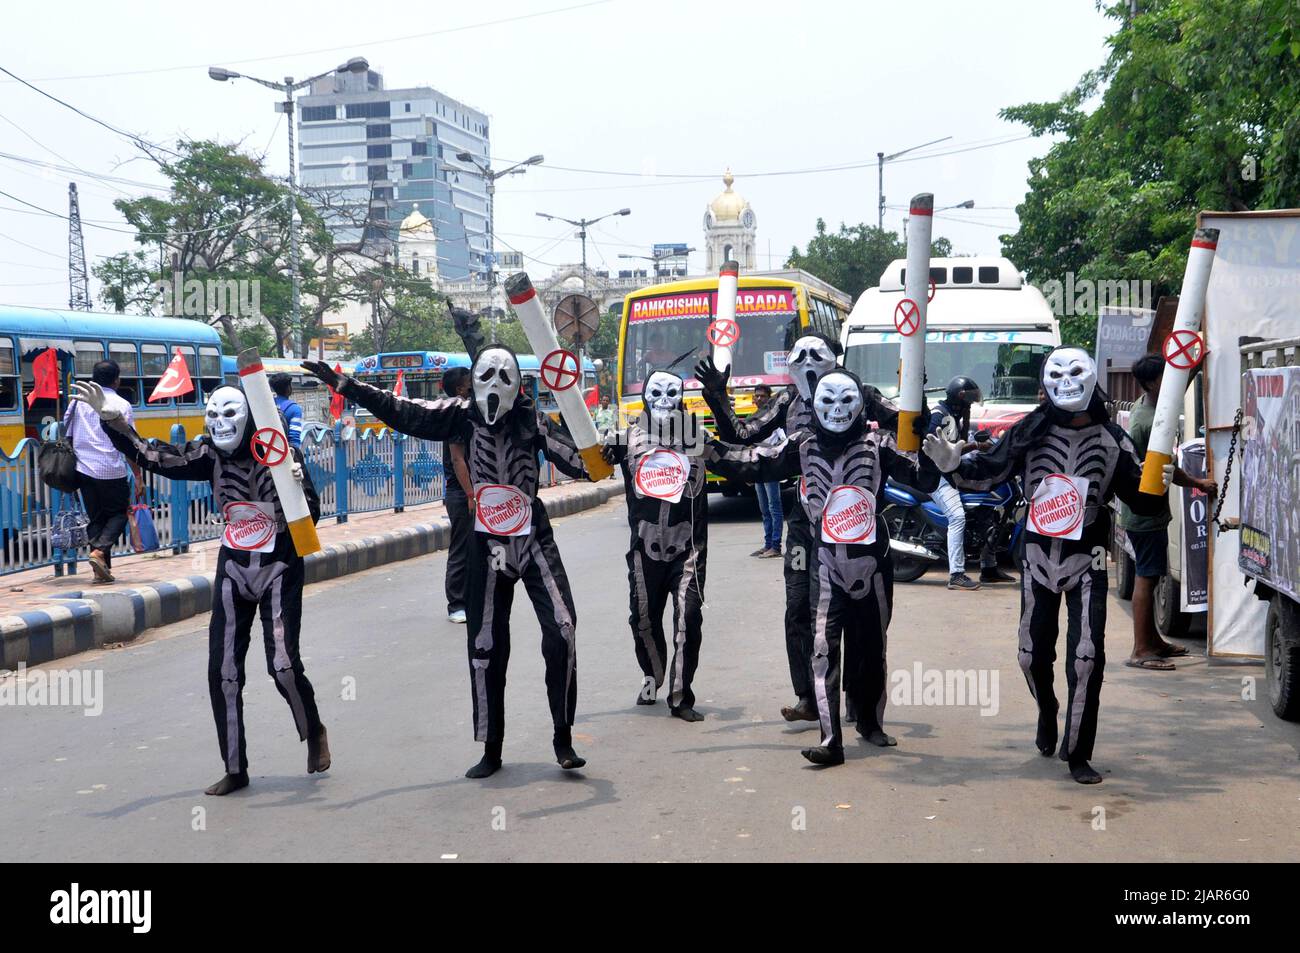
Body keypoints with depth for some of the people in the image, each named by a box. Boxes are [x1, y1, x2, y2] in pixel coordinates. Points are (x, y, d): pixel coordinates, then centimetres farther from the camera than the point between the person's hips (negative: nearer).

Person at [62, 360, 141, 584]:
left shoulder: (78, 401, 8)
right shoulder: (121, 405, -4)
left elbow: (67, 436, 10)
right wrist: (138, 477, -3)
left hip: (83, 469, 4)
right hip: (111, 471, -4)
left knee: (95, 517, 13)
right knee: (119, 513, 12)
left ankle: (102, 570, 8)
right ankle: (99, 551, -11)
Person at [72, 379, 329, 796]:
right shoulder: (210, 454, -2)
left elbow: (310, 514, -11)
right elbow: (156, 458, -7)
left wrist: (296, 487, -31)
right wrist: (113, 421, -16)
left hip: (280, 569, -4)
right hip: (234, 568, 4)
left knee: (283, 664, -14)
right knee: (223, 671, 1)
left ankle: (314, 733, 17)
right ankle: (235, 769, 14)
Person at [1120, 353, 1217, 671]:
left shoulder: (1144, 406, 6)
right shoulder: (1151, 422, -23)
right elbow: (1169, 471, -16)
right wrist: (1200, 484, 0)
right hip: (1146, 512, -10)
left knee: (1147, 576, 16)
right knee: (1146, 578, -7)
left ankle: (1152, 641, 25)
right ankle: (1141, 651, -4)